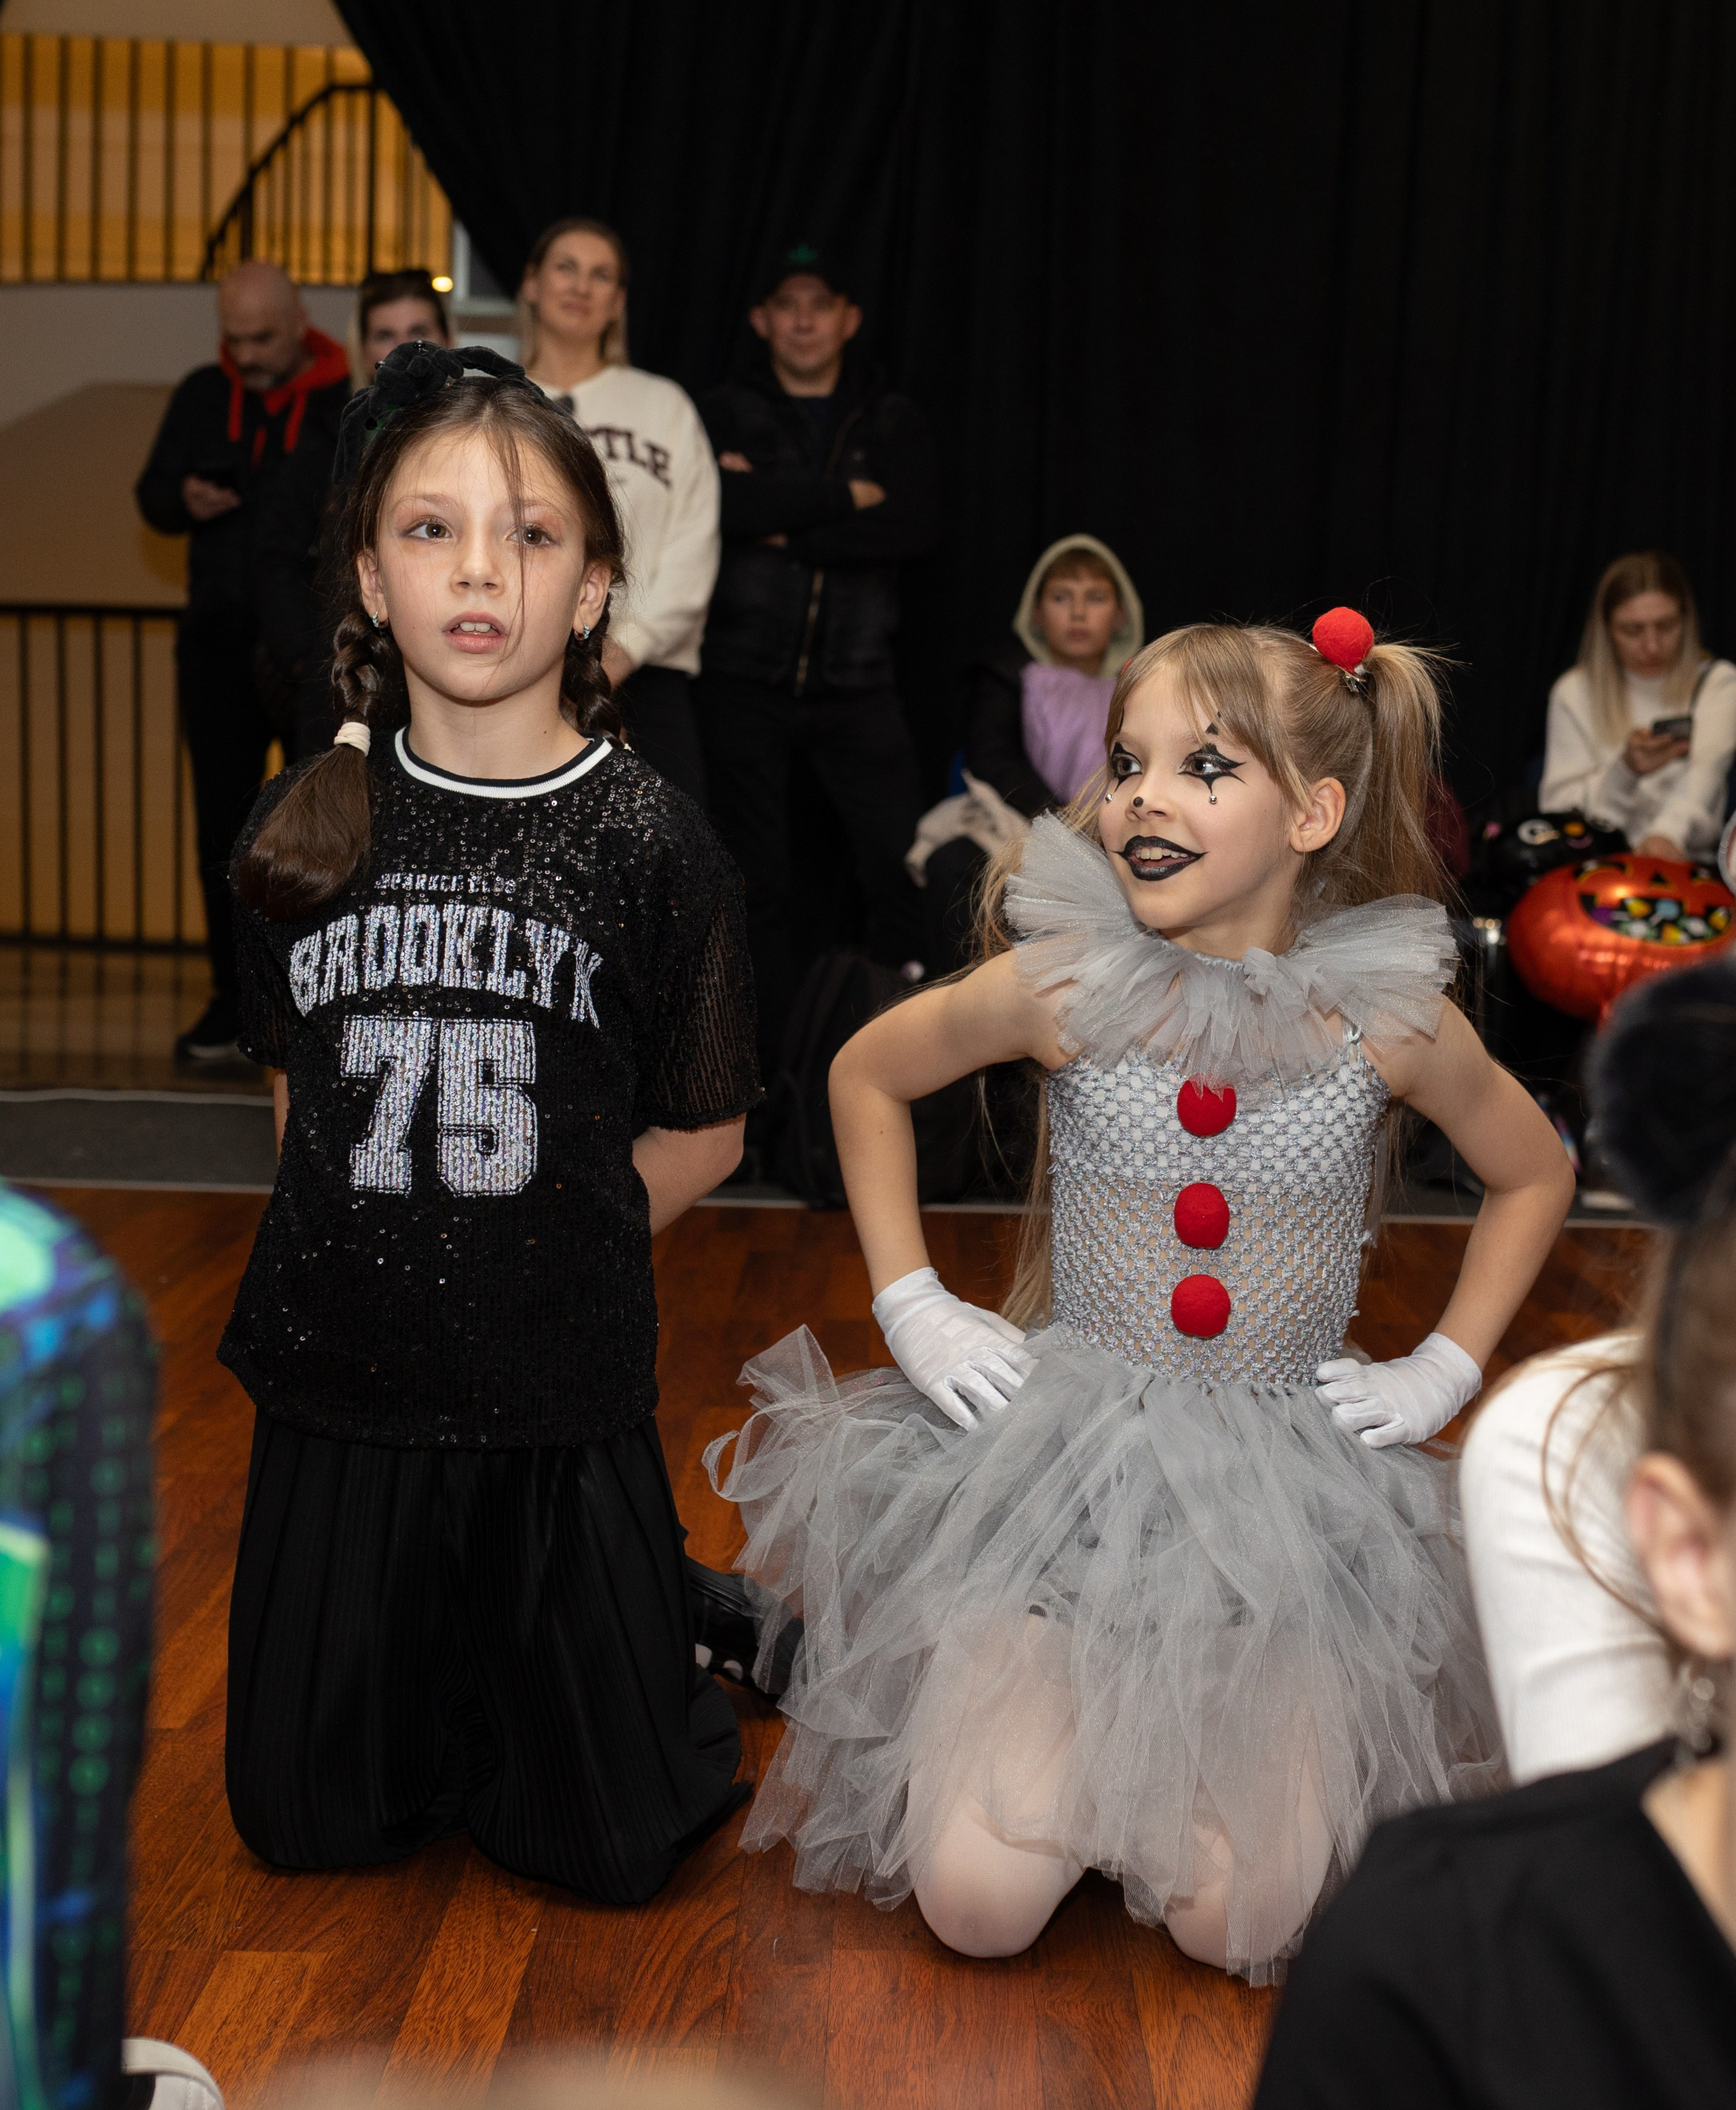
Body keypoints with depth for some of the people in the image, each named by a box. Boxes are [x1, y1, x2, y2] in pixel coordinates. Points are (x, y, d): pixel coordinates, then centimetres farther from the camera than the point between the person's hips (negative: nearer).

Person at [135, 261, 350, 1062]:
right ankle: (232, 996, 16)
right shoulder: (202, 396, 10)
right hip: (219, 644, 4)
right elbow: (150, 494, 15)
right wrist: (184, 499, -7)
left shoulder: (350, 402, -4)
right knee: (223, 823, 7)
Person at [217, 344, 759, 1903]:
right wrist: (379, 1252, 2)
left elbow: (701, 1137, -3)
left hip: (562, 1395, -3)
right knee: (306, 1821, 15)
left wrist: (536, 1256, -4)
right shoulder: (309, 824, -1)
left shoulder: (652, 841, -10)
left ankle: (676, 1612, 36)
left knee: (613, 1842, 8)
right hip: (337, 1374, 3)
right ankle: (451, 1655, 42)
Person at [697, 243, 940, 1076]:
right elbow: (721, 507, -14)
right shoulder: (723, 414, 7)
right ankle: (766, 1071, 13)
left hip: (856, 684, 1)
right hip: (747, 680, 0)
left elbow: (916, 527, -7)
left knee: (902, 867, -6)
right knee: (757, 879, 5)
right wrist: (844, 495, -10)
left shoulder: (892, 422, 11)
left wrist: (786, 528, -11)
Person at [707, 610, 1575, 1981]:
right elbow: (868, 1078, 9)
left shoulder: (1387, 1014, -9)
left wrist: (1449, 1368, 3)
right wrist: (910, 1305, 2)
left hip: (1289, 1494, 1)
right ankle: (1028, 1716, 21)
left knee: (1238, 1922, -10)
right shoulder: (1063, 985, -11)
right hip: (1062, 1466, 0)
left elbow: (1534, 1173, 12)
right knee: (980, 1905, -11)